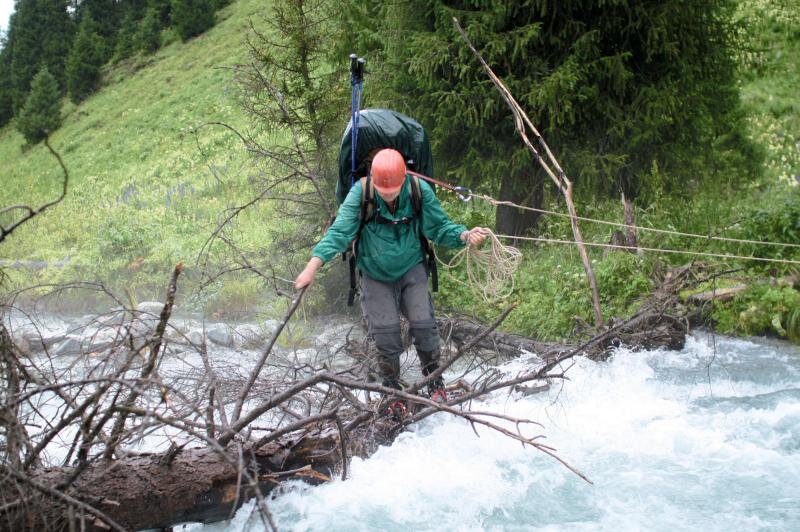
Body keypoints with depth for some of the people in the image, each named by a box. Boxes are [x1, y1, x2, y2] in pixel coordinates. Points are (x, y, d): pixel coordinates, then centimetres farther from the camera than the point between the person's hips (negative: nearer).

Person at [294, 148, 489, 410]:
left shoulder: (419, 191, -18)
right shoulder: (361, 193, -23)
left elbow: (439, 226, -9)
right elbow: (339, 231, -26)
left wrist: (465, 235, -28)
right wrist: (313, 265, -37)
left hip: (411, 268, 1)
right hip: (376, 274, -1)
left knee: (423, 323, -8)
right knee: (386, 332, -6)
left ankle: (434, 380, 17)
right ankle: (392, 390, 17)